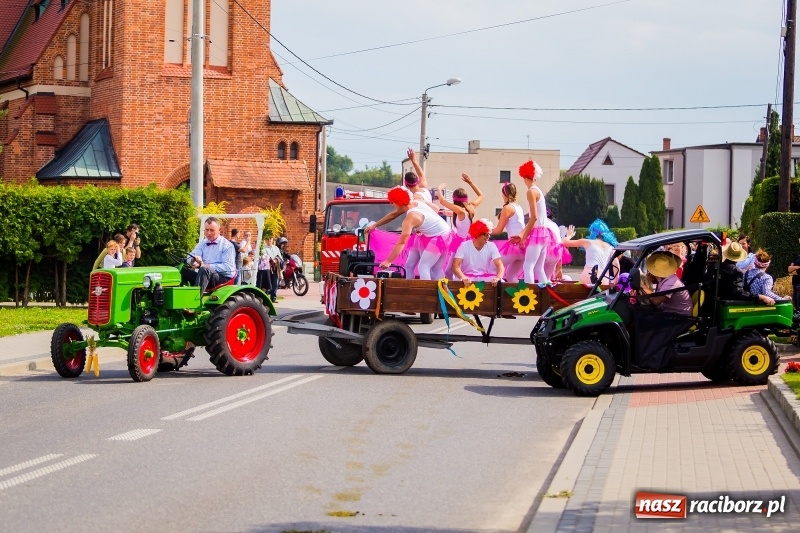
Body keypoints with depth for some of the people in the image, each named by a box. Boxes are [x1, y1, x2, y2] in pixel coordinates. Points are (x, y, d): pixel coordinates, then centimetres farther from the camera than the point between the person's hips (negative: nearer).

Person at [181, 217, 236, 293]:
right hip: (205, 276, 6)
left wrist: (208, 266, -17)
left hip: (223, 278, -6)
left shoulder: (227, 245, 1)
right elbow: (190, 258, 7)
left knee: (204, 270, -36)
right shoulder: (202, 243, 20)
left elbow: (228, 267, -11)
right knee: (182, 270, -16)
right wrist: (193, 260, -19)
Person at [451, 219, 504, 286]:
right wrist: (463, 277, -37)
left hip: (485, 278, 2)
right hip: (468, 278, -2)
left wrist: (498, 278, -31)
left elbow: (500, 265, -7)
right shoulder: (464, 246, -7)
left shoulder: (491, 246, -1)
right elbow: (455, 266, -15)